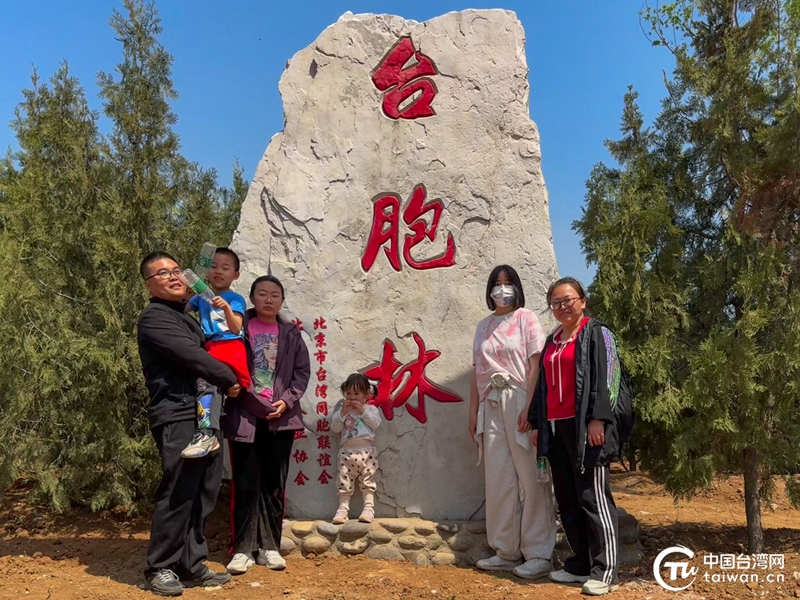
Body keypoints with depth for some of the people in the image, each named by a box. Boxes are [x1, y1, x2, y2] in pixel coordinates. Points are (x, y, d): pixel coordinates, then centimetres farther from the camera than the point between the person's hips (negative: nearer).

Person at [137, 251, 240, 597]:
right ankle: (161, 568, 9)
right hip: (177, 416, -9)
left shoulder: (184, 316, 23)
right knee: (178, 493, -6)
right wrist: (230, 380, -5)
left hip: (203, 413, 9)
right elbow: (193, 357, -14)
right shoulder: (154, 318, -6)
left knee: (203, 494, 9)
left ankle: (192, 565, 19)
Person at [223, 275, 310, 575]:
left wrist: (287, 400, -6)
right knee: (245, 485, 3)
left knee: (274, 485, 9)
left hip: (281, 418, 2)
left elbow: (303, 371, 5)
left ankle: (270, 547, 20)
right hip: (245, 416, -2)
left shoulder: (291, 334, 8)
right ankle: (243, 549, 12)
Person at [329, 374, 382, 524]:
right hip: (347, 451, 1)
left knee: (368, 480, 0)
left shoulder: (371, 409, 8)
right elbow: (334, 428, 0)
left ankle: (369, 507, 3)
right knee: (344, 481, 1)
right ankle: (343, 508, 7)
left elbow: (376, 423, -9)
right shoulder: (341, 409, 9)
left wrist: (363, 411, -12)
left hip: (366, 450, -1)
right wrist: (342, 413, -11)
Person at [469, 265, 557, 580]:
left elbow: (536, 365, -7)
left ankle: (539, 554, 6)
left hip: (518, 403, -5)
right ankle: (506, 551, 17)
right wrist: (473, 411, 12)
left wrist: (529, 408, -16)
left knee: (530, 479, -3)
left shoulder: (526, 318, 2)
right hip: (491, 407, 5)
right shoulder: (484, 326, 17)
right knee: (498, 481, 7)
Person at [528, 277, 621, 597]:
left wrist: (598, 419, -19)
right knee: (567, 499, 9)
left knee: (592, 497, -6)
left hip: (585, 426, -7)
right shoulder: (552, 341, 20)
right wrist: (536, 423, 15)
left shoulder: (596, 333, 1)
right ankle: (580, 564, 18)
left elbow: (604, 377, -9)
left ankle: (605, 571, 1)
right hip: (555, 427, 7)